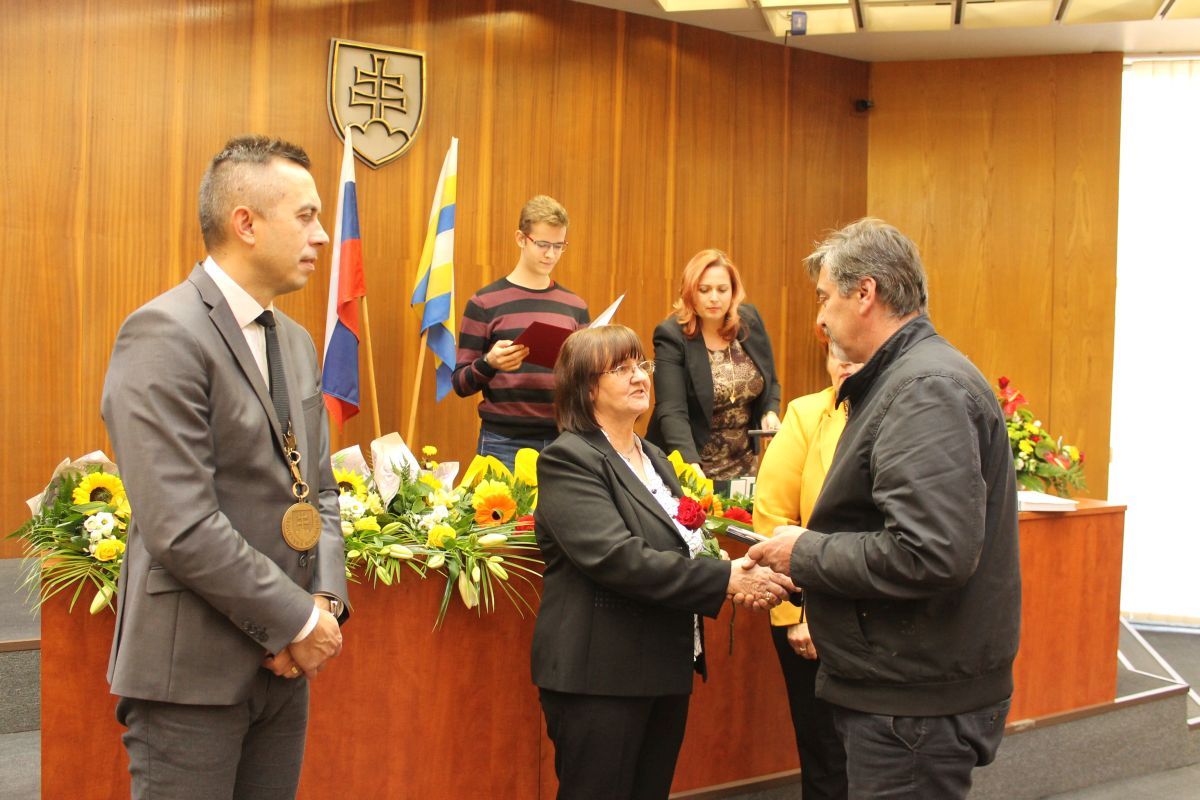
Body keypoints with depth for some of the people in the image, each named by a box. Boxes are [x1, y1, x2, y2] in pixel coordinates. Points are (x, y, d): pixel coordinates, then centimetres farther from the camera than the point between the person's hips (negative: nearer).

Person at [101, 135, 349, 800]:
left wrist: (325, 600, -2)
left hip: (282, 664, 7)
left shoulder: (296, 341, 11)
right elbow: (181, 525, -22)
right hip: (193, 669, -7)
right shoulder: (162, 334, -16)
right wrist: (296, 621, -14)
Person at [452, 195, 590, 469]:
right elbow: (461, 383, 0)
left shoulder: (575, 306, 10)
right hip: (505, 442, -3)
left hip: (563, 440, 3)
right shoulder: (484, 303, 0)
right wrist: (489, 364, -19)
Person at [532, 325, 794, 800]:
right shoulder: (568, 460, -11)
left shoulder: (656, 459, 15)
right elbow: (617, 558, -23)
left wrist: (741, 578, -7)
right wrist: (727, 580, -24)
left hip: (666, 670, 8)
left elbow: (685, 546, 15)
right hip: (602, 676, -8)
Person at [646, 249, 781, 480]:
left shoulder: (750, 321, -1)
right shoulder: (671, 336, -16)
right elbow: (672, 412, -24)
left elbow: (770, 382, 12)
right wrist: (691, 464, -38)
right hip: (691, 465, -4)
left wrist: (770, 413, -8)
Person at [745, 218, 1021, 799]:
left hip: (919, 703, -10)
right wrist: (808, 550, 8)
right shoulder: (910, 376, 13)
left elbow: (931, 553, -28)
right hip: (903, 688, 10)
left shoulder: (927, 388, -19)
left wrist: (807, 553, -15)